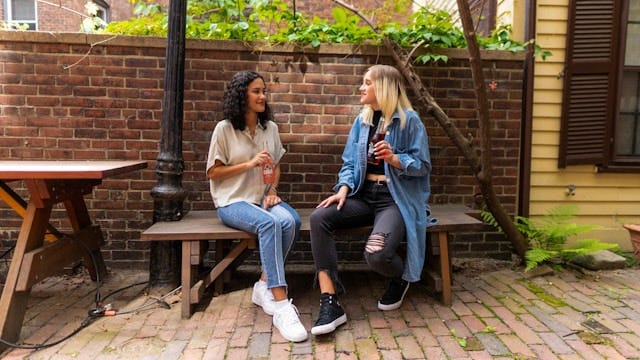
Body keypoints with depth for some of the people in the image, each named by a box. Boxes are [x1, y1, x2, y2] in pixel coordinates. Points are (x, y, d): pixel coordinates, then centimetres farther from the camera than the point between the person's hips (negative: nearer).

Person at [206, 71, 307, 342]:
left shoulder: (270, 127, 9)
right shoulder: (225, 129, -4)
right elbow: (213, 172, -4)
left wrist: (272, 190, -2)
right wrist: (250, 164, -15)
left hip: (263, 197, 5)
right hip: (232, 201, -4)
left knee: (291, 221, -29)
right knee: (269, 223, -35)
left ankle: (265, 287, -13)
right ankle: (281, 305, -34)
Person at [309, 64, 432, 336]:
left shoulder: (409, 120, -4)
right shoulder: (362, 120, 13)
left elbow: (422, 165, -5)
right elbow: (349, 162, 9)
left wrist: (393, 158, -22)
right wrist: (343, 189, -9)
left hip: (396, 199, -5)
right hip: (364, 195, 6)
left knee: (376, 254, -30)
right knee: (319, 217, -22)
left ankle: (400, 278, 12)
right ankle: (330, 302, -21)